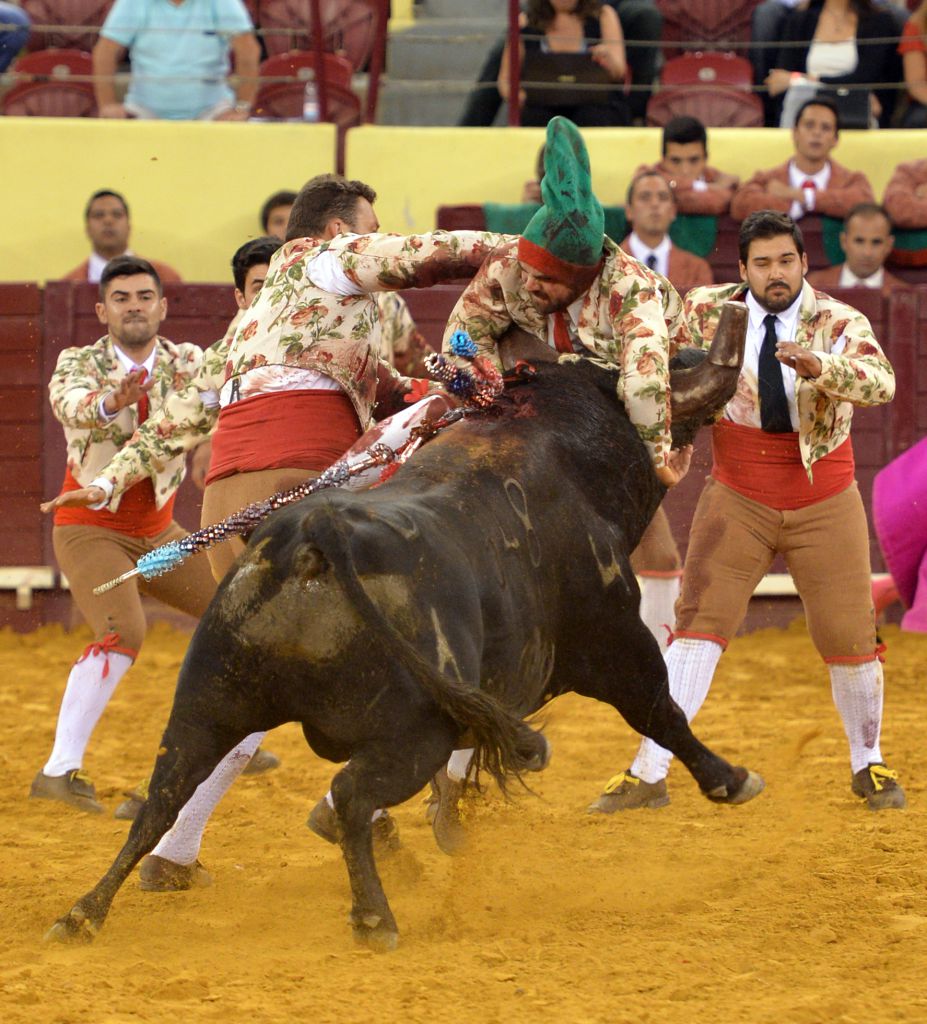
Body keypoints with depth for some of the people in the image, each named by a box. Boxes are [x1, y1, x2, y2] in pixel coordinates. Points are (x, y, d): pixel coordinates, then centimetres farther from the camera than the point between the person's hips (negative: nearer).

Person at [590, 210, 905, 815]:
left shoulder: (839, 324, -10)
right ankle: (649, 773, -10)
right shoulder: (709, 312, -5)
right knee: (699, 626, -10)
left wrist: (820, 367, -47)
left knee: (851, 640, 3)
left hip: (824, 504, 0)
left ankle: (868, 766, 26)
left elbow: (880, 383, -28)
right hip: (738, 500, 0)